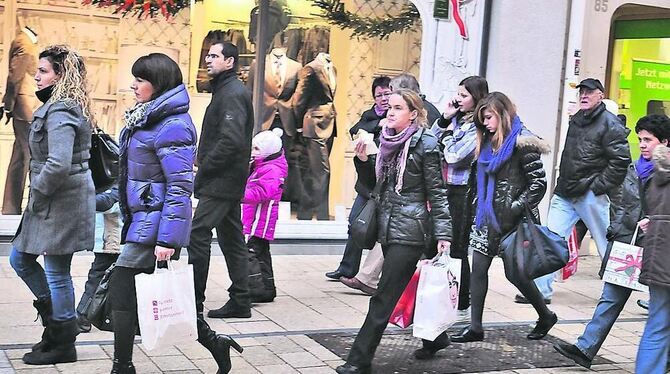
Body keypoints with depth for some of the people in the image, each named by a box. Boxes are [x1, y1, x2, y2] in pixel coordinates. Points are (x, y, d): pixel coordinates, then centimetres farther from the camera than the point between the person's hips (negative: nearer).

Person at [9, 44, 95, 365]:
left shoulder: (60, 112, -18)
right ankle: (56, 319, 29)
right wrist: (37, 197, 16)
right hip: (50, 201, 10)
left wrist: (37, 196, -16)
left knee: (57, 272, 0)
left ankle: (63, 345, 13)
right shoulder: (56, 107, 14)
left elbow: (58, 164, -30)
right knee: (20, 259, 18)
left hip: (62, 203, -10)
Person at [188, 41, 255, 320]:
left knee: (198, 234, -12)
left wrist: (204, 169, -16)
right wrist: (204, 163, 9)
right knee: (231, 239, 11)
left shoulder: (233, 93, -13)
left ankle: (193, 300, -9)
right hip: (227, 182, 10)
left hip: (220, 181, -10)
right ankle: (240, 302, 16)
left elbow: (231, 140, -23)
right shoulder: (225, 90, 19)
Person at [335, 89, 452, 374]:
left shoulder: (425, 144, -10)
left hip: (410, 231, -7)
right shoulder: (387, 140, 10)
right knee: (410, 292, 15)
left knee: (383, 298, -7)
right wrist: (365, 161, 4)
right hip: (388, 227, 7)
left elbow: (437, 193, -9)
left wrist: (443, 234, -14)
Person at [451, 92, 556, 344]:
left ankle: (546, 316, 25)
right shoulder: (490, 141, 11)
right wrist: (480, 207, 9)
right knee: (478, 266, 2)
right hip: (490, 216, 8)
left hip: (512, 219, -8)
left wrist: (516, 208, -18)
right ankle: (475, 327, 7)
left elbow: (538, 183, -15)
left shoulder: (521, 141, -13)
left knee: (514, 272, 1)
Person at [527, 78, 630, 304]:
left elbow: (620, 160, -14)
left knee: (607, 246, 3)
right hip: (564, 195, 7)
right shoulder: (575, 120, 16)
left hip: (591, 197, -7)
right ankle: (541, 290, 5)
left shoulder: (610, 124, -8)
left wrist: (599, 186, -14)